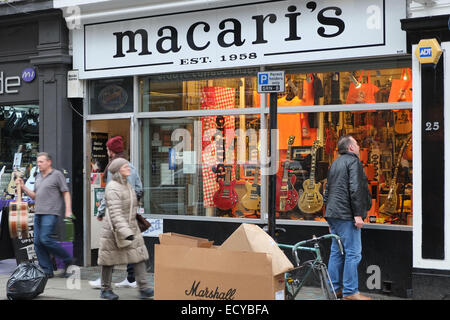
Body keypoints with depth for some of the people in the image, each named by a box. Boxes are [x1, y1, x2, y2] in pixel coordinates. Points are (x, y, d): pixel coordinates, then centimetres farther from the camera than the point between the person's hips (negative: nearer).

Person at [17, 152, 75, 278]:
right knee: (37, 243, 3)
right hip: (38, 213, 8)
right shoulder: (38, 177, 20)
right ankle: (47, 271, 9)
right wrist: (23, 187, 9)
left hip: (51, 213, -8)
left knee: (45, 239, -17)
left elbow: (66, 193, -4)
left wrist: (68, 210, -12)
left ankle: (67, 259, 0)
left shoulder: (57, 174, -1)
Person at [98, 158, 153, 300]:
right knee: (110, 261, 6)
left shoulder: (127, 185, 10)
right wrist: (125, 233, -34)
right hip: (114, 229, -8)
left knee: (139, 256, -3)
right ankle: (105, 290, 21)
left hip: (131, 228, 8)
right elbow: (115, 213, -27)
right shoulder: (113, 188, -18)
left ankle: (143, 289, -5)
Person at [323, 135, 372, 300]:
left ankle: (334, 288, 18)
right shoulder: (353, 161, -7)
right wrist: (358, 214, -18)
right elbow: (355, 189, -18)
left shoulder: (335, 163, 20)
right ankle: (350, 292, -5)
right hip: (346, 215, -9)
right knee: (353, 253, -6)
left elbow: (327, 191, 23)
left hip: (333, 214, 9)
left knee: (336, 252, 13)